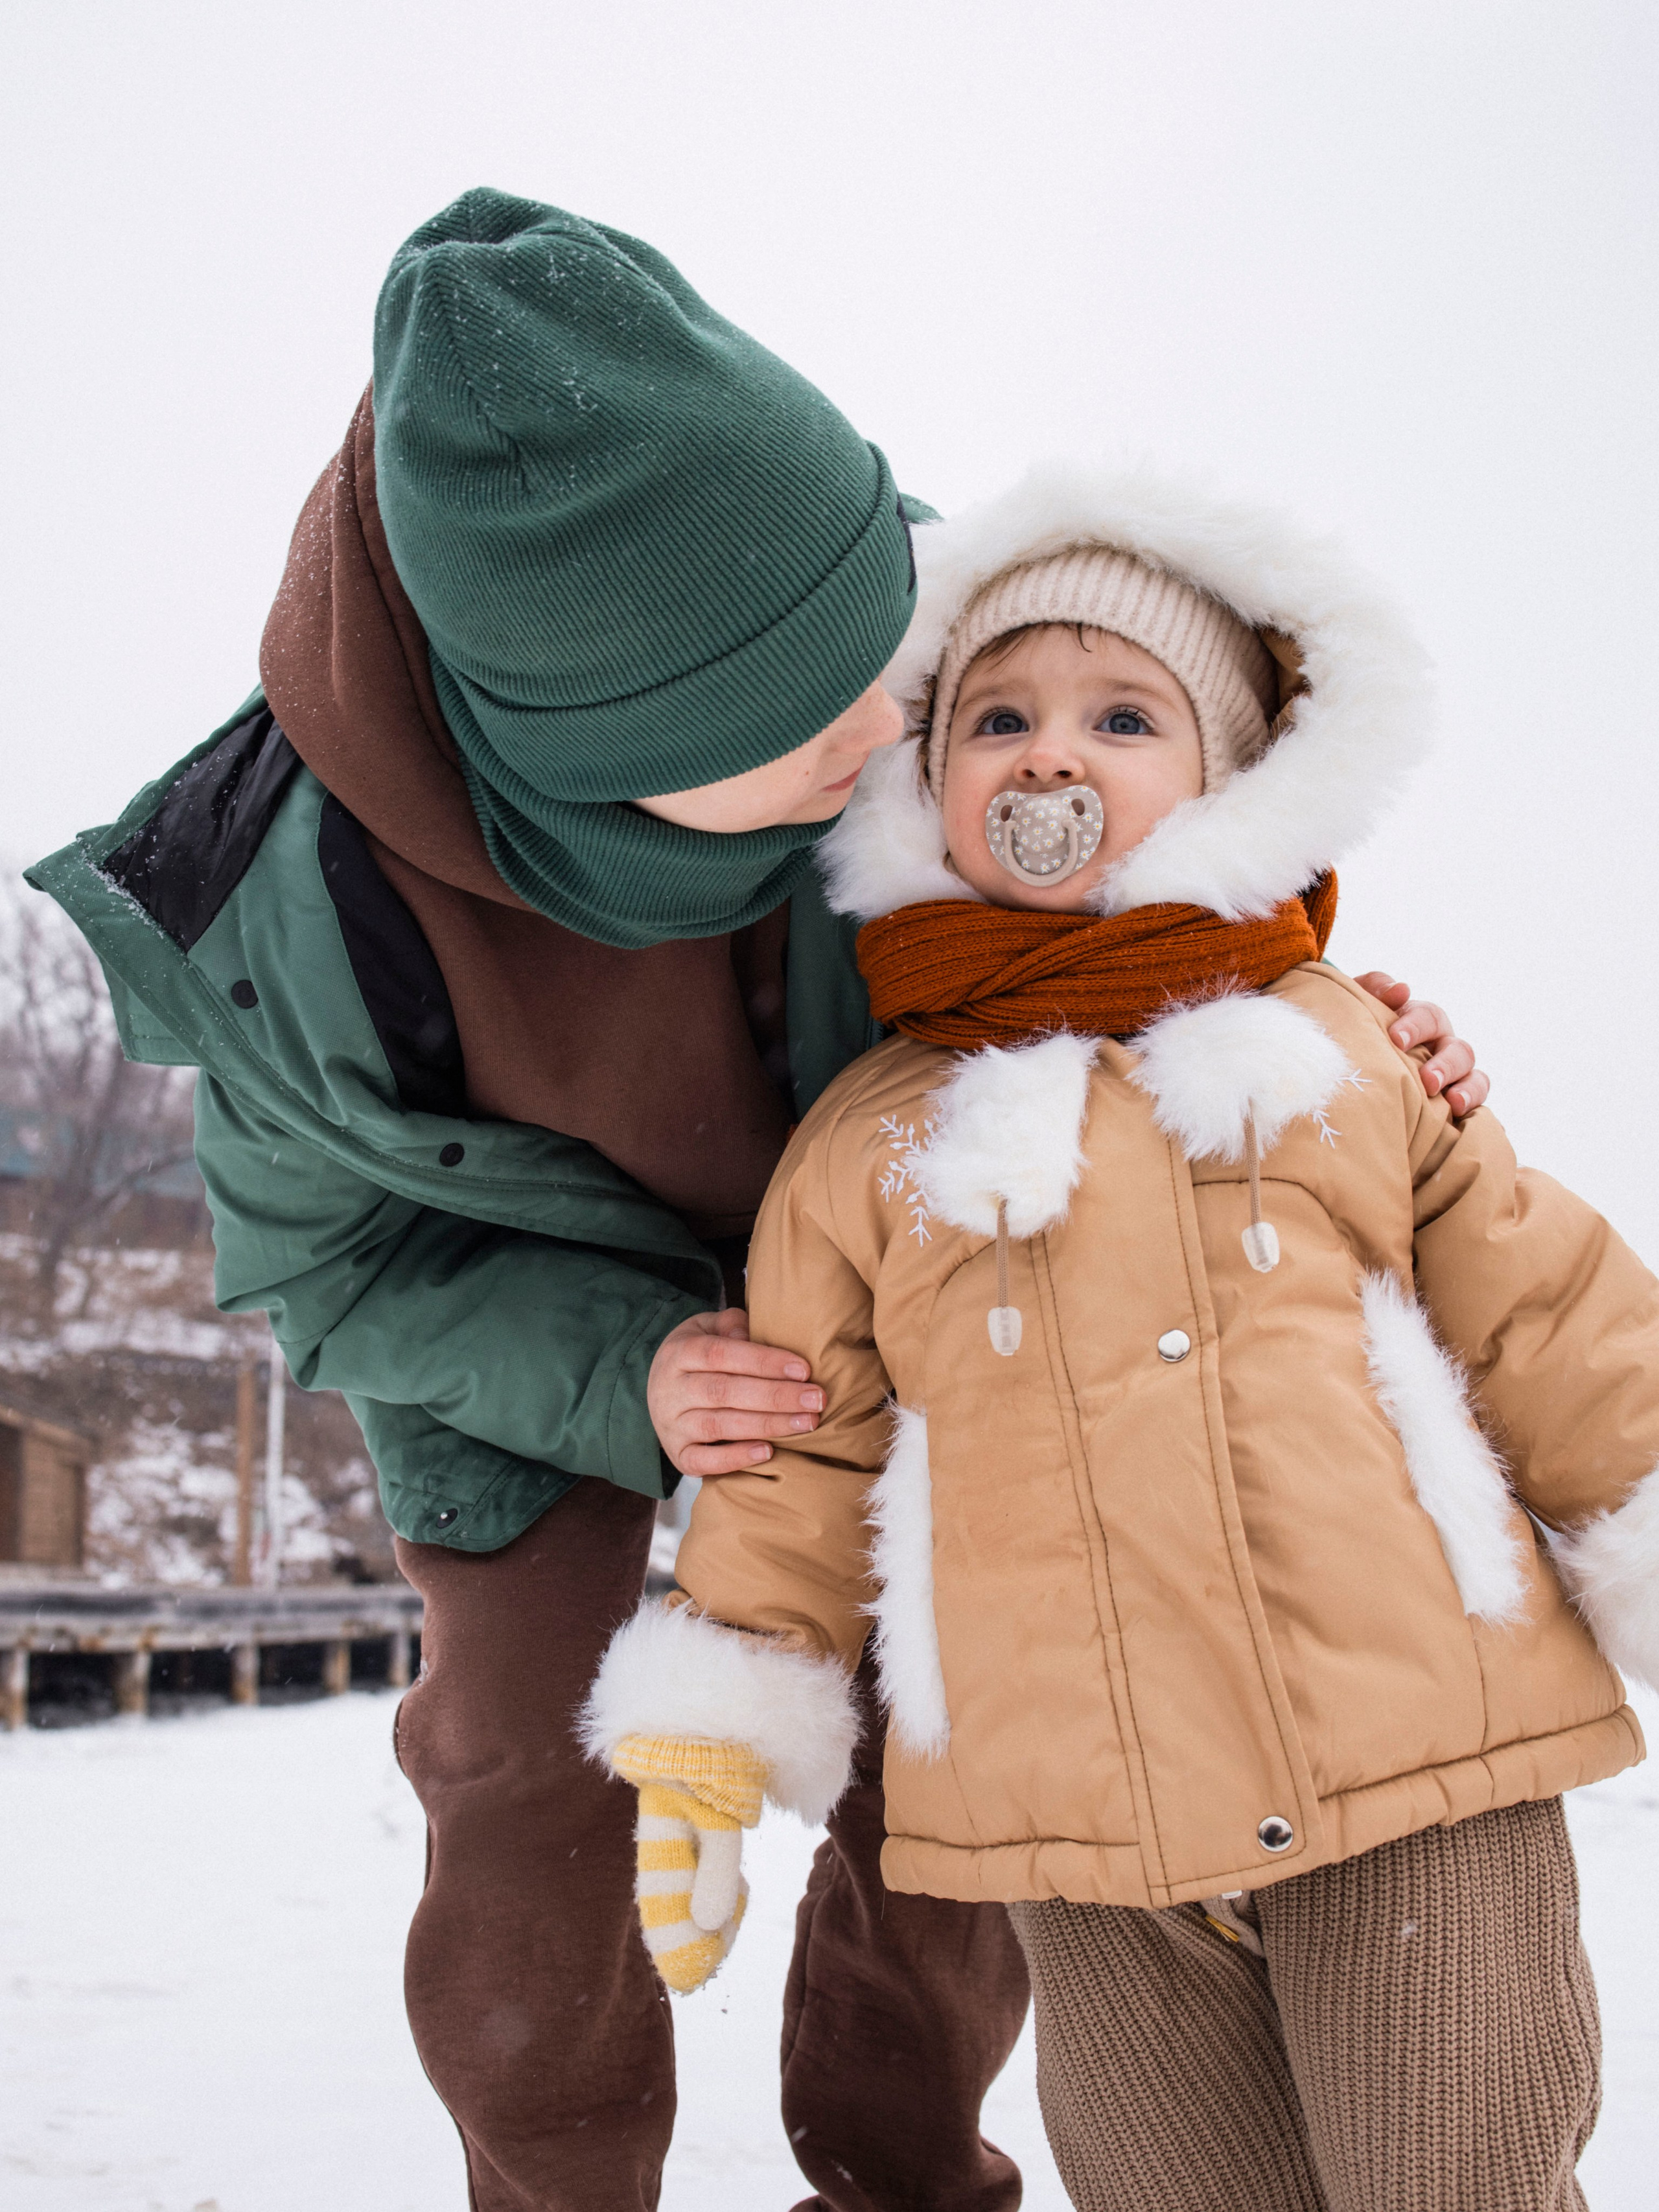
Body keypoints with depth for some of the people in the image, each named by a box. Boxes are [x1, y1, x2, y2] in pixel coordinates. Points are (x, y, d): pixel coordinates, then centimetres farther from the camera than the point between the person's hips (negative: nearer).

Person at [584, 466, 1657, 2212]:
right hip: (1083, 1838, 1)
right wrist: (703, 1756, 7)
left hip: (1421, 1771, 0)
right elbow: (801, 1467, 10)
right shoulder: (866, 1139, 8)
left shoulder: (1330, 1043, 9)